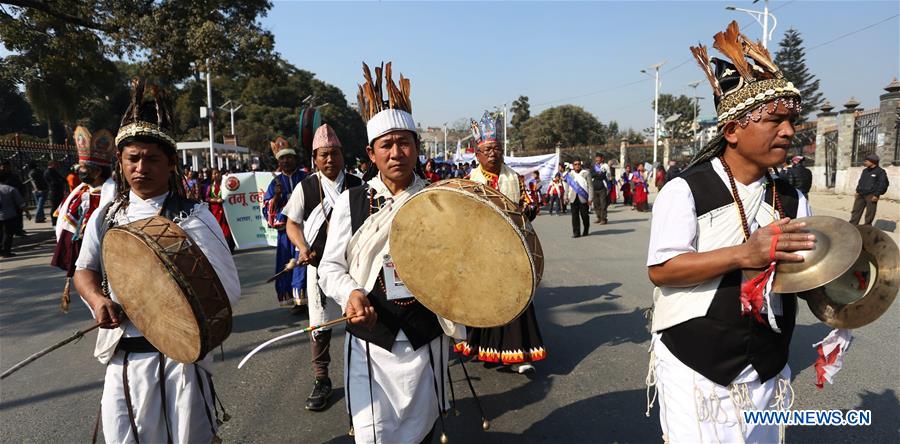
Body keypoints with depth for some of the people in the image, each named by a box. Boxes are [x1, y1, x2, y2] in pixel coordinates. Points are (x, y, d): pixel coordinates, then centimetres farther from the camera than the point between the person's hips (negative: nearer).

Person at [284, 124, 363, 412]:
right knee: (319, 324, 6)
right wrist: (303, 247, -11)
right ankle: (321, 381, 23)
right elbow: (292, 223, 7)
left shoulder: (357, 186, 2)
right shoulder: (306, 187, 1)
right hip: (320, 264, 0)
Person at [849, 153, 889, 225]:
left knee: (870, 214, 0)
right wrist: (857, 191, 13)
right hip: (861, 195, 7)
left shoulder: (880, 172, -7)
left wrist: (876, 195, -16)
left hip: (871, 196, -7)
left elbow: (883, 184, -11)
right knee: (856, 211, 4)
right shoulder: (865, 171, 15)